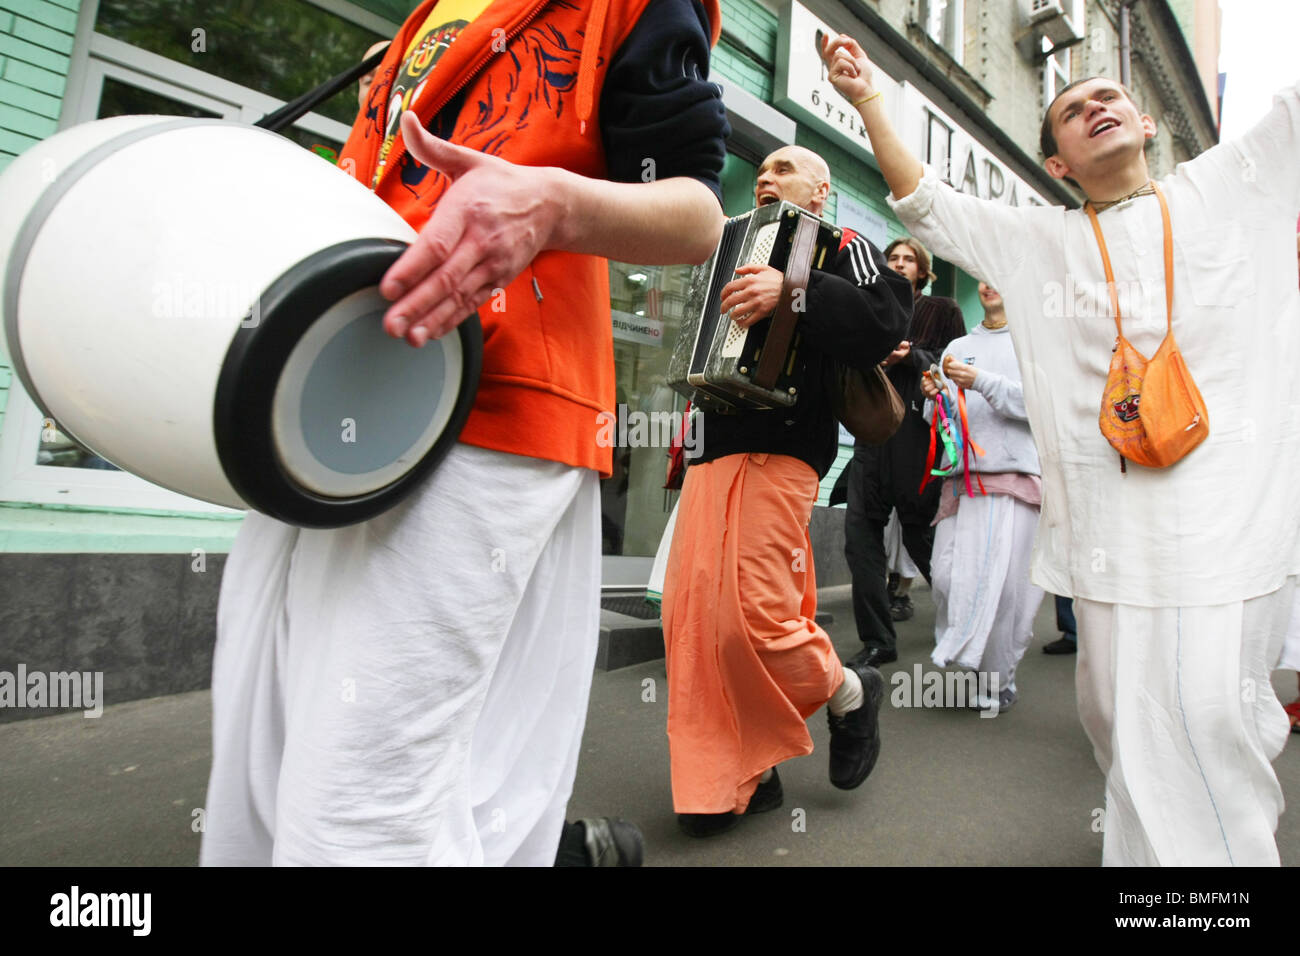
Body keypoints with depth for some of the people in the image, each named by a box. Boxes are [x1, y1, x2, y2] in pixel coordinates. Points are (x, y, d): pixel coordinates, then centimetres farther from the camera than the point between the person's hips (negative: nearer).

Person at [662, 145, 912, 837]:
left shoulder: (843, 248, 8)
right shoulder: (745, 248, 28)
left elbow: (886, 318, -12)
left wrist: (794, 291, -21)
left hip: (775, 454, -7)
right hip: (712, 452, 7)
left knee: (749, 616, -13)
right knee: (692, 616, 1)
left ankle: (849, 692, 18)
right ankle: (739, 777, 16)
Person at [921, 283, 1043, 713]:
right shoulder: (957, 347, 21)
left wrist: (981, 381, -14)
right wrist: (935, 397, -4)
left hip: (1013, 473, -3)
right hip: (960, 477, 3)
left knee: (1003, 585, -9)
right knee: (947, 578, -4)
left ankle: (997, 681, 8)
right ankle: (955, 663, 16)